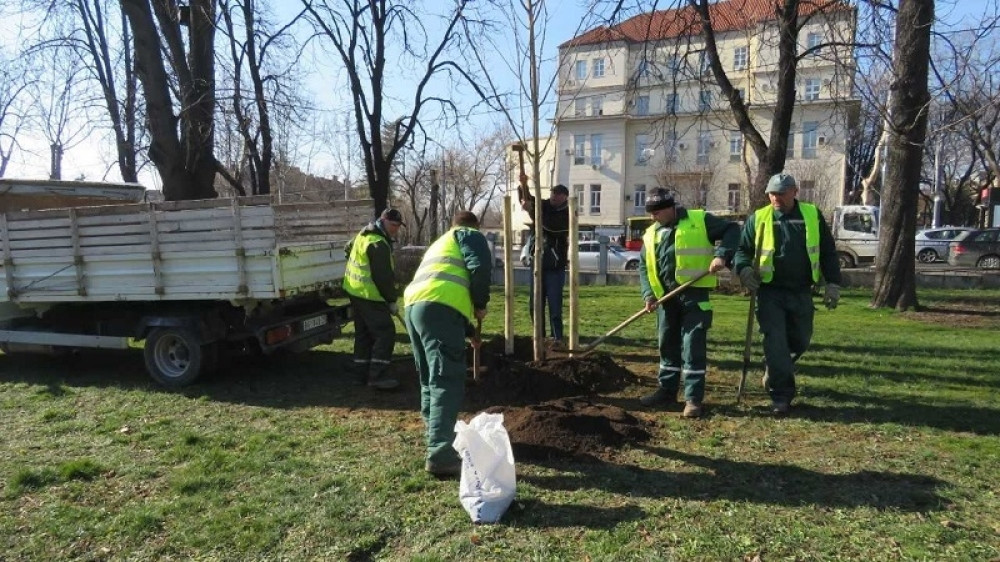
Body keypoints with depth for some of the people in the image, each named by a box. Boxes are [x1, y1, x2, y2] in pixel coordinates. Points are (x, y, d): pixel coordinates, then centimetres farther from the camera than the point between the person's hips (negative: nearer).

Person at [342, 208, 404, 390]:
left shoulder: (364, 235, 14)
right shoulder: (378, 244, -20)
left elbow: (348, 249, 31)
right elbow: (383, 277, -20)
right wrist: (392, 301, -11)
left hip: (354, 291, 10)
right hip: (369, 295, -10)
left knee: (364, 333, 16)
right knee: (385, 333, -8)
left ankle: (362, 373, 22)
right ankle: (377, 376, -9)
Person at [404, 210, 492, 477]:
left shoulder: (440, 243, 40)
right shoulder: (470, 235, 16)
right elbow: (480, 268, -5)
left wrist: (468, 330, 47)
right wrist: (481, 304, 9)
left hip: (413, 305, 8)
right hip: (438, 306, -8)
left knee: (430, 379, 22)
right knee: (447, 382, -11)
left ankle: (436, 432, 36)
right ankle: (440, 455, -15)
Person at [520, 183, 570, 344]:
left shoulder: (567, 215, -9)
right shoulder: (544, 206, 7)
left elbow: (550, 225, -26)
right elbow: (527, 199, -2)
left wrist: (531, 209, -31)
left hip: (555, 267, -5)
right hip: (537, 265, 5)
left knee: (554, 304, -5)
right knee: (535, 304, 10)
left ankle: (557, 337, 2)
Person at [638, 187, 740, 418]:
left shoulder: (700, 220, -4)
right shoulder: (651, 234, 10)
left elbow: (732, 230, -1)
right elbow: (644, 266, 13)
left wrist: (721, 254, -17)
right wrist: (648, 293, 0)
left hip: (694, 295, -5)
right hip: (666, 297, 6)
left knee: (693, 347, -4)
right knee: (668, 345, 13)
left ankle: (693, 398, 4)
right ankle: (667, 392, 26)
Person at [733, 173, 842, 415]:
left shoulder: (812, 215, 4)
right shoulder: (758, 218, 1)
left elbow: (828, 251, 8)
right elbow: (742, 248, 5)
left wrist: (833, 283, 4)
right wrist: (743, 268, -15)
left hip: (801, 293, 3)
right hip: (770, 292, -2)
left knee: (800, 341, 15)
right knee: (775, 343, -5)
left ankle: (775, 373, 41)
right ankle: (781, 395, 3)